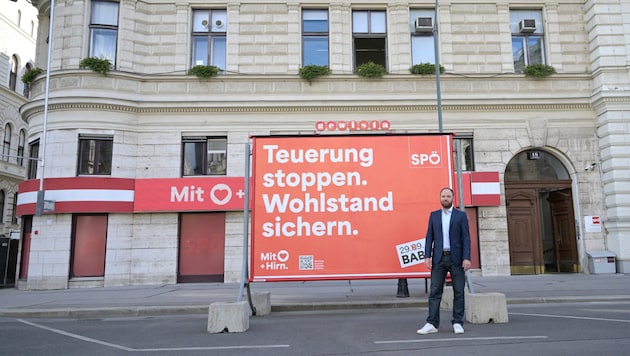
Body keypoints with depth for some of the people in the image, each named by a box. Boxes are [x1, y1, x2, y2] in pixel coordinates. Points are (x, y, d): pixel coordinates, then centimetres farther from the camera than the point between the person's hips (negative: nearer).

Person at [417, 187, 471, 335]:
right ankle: (432, 324, 2)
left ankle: (457, 323, 13)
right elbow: (429, 237, 7)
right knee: (435, 292, -1)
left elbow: (466, 238, -1)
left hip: (456, 258, -1)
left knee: (459, 292, 3)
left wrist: (467, 258, -11)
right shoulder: (434, 215, 10)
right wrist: (427, 256, -3)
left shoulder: (461, 215, 4)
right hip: (439, 258, 1)